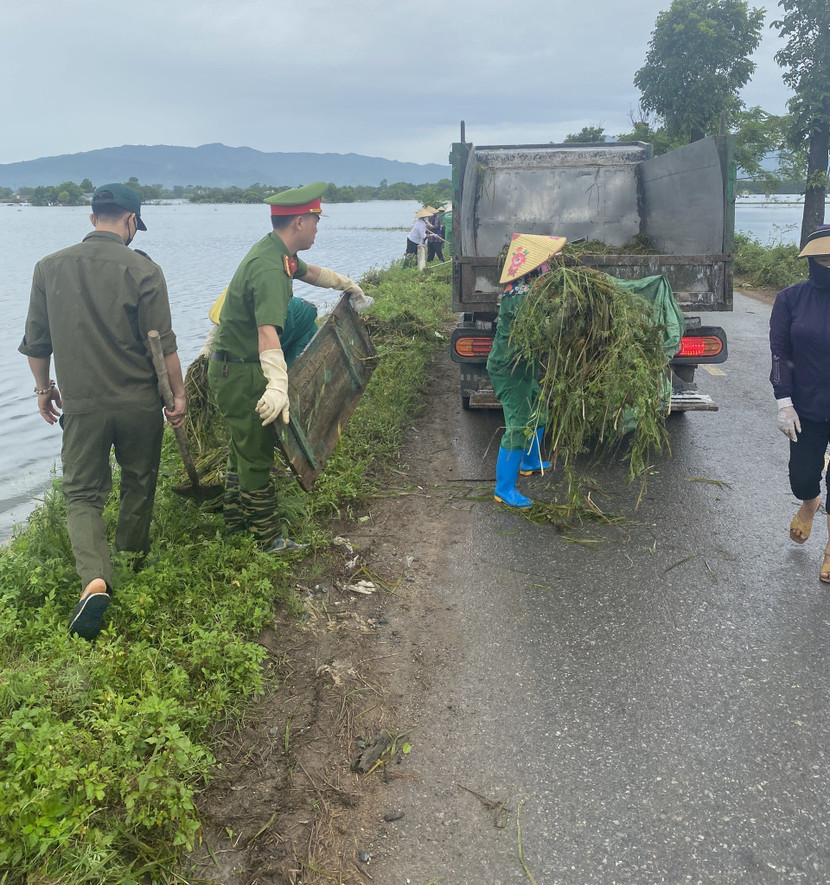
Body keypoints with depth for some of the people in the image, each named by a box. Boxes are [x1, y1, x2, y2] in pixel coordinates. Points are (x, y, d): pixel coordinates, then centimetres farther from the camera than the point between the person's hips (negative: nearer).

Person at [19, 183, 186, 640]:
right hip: (139, 403, -1)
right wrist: (178, 394, 1)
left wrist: (44, 388, 21)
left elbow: (36, 342, 7)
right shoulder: (143, 270, -10)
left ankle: (95, 578, -12)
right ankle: (133, 559, 36)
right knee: (139, 484, 19)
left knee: (82, 493, 7)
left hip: (81, 403, 1)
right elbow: (163, 344, -10)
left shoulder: (49, 267, 0)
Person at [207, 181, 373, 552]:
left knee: (245, 447, 21)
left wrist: (346, 284, 45)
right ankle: (267, 538, 12)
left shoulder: (278, 254, 7)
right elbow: (267, 331, -40)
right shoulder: (268, 267, -26)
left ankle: (236, 521, 35)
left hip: (235, 370, 11)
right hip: (240, 373, -11)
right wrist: (277, 385, -52)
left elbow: (309, 272, 30)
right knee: (256, 455, -1)